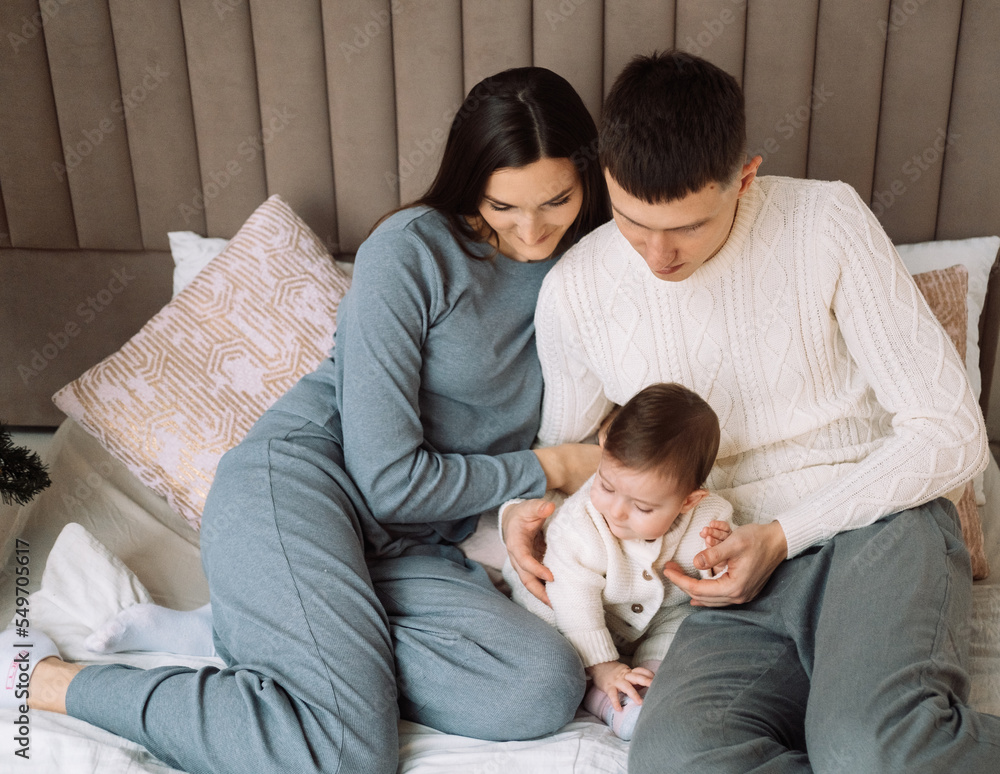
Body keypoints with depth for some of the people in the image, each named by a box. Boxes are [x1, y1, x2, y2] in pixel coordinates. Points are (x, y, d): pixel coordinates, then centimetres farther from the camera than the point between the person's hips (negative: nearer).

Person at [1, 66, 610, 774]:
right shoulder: (410, 251, -8)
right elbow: (389, 481, -12)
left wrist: (531, 508, -1)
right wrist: (550, 468, -4)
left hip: (408, 548, 6)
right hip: (299, 478, -6)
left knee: (549, 688, -23)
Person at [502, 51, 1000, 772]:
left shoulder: (827, 222, -6)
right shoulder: (573, 292, 1)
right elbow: (563, 444, 21)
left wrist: (783, 535, -12)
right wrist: (521, 507, -3)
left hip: (880, 526, -2)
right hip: (748, 580, 3)